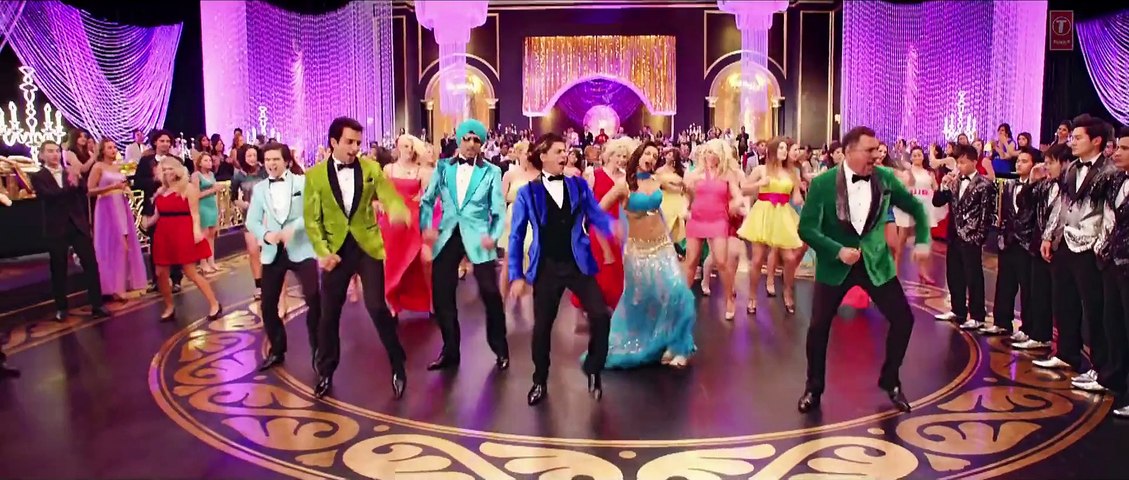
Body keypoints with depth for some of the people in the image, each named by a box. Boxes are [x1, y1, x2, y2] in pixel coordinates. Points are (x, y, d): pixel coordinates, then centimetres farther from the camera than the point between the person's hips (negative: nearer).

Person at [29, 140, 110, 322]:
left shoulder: (71, 171, 9)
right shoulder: (38, 177, 0)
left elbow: (83, 191, -5)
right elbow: (51, 196, -18)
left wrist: (77, 177, -22)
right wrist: (71, 183, -29)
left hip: (79, 225, 2)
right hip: (57, 228, -2)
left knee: (91, 264, -2)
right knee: (59, 269, 6)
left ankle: (97, 306, 2)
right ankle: (61, 308, 18)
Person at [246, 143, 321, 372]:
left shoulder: (302, 182, -1)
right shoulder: (259, 188, 8)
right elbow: (252, 220, 4)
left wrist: (292, 229, -25)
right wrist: (265, 235, -17)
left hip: (301, 249, -3)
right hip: (273, 252, 3)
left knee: (314, 299, -6)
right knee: (268, 304, 6)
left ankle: (319, 350, 11)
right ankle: (276, 350, 24)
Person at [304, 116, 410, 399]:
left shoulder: (371, 168, 0)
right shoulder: (315, 174, -3)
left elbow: (388, 195, -11)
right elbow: (312, 219, -1)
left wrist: (398, 210, -36)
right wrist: (323, 252, -13)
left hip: (368, 246, 0)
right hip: (336, 249, 1)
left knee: (377, 306, -4)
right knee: (329, 312, 7)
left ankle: (398, 367, 15)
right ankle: (325, 373, 25)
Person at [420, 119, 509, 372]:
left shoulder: (491, 172, 4)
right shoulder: (443, 167, 8)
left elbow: (499, 210, 1)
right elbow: (427, 200, 8)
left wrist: (493, 235, -15)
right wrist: (426, 225, -9)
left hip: (477, 237, -2)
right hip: (448, 236, 2)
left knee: (490, 293, -3)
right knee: (441, 294, 4)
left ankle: (500, 350, 17)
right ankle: (450, 351, 20)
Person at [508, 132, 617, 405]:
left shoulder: (579, 185, 4)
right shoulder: (528, 193, -2)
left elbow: (597, 216, 1)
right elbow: (516, 236, 1)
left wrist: (614, 227, -23)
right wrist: (516, 275, -3)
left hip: (578, 263, 1)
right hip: (547, 267, -1)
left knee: (601, 315, -8)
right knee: (542, 325, 6)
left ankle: (593, 370, 16)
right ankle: (540, 382, 26)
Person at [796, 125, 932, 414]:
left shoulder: (885, 178, -5)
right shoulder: (822, 183, -14)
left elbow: (916, 207, 9)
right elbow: (806, 228, -14)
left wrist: (922, 241, -4)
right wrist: (838, 251, -26)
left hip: (876, 261, 3)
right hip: (835, 264, -2)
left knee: (903, 319, 0)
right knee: (819, 326, -2)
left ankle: (890, 381, 24)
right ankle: (813, 388, 19)